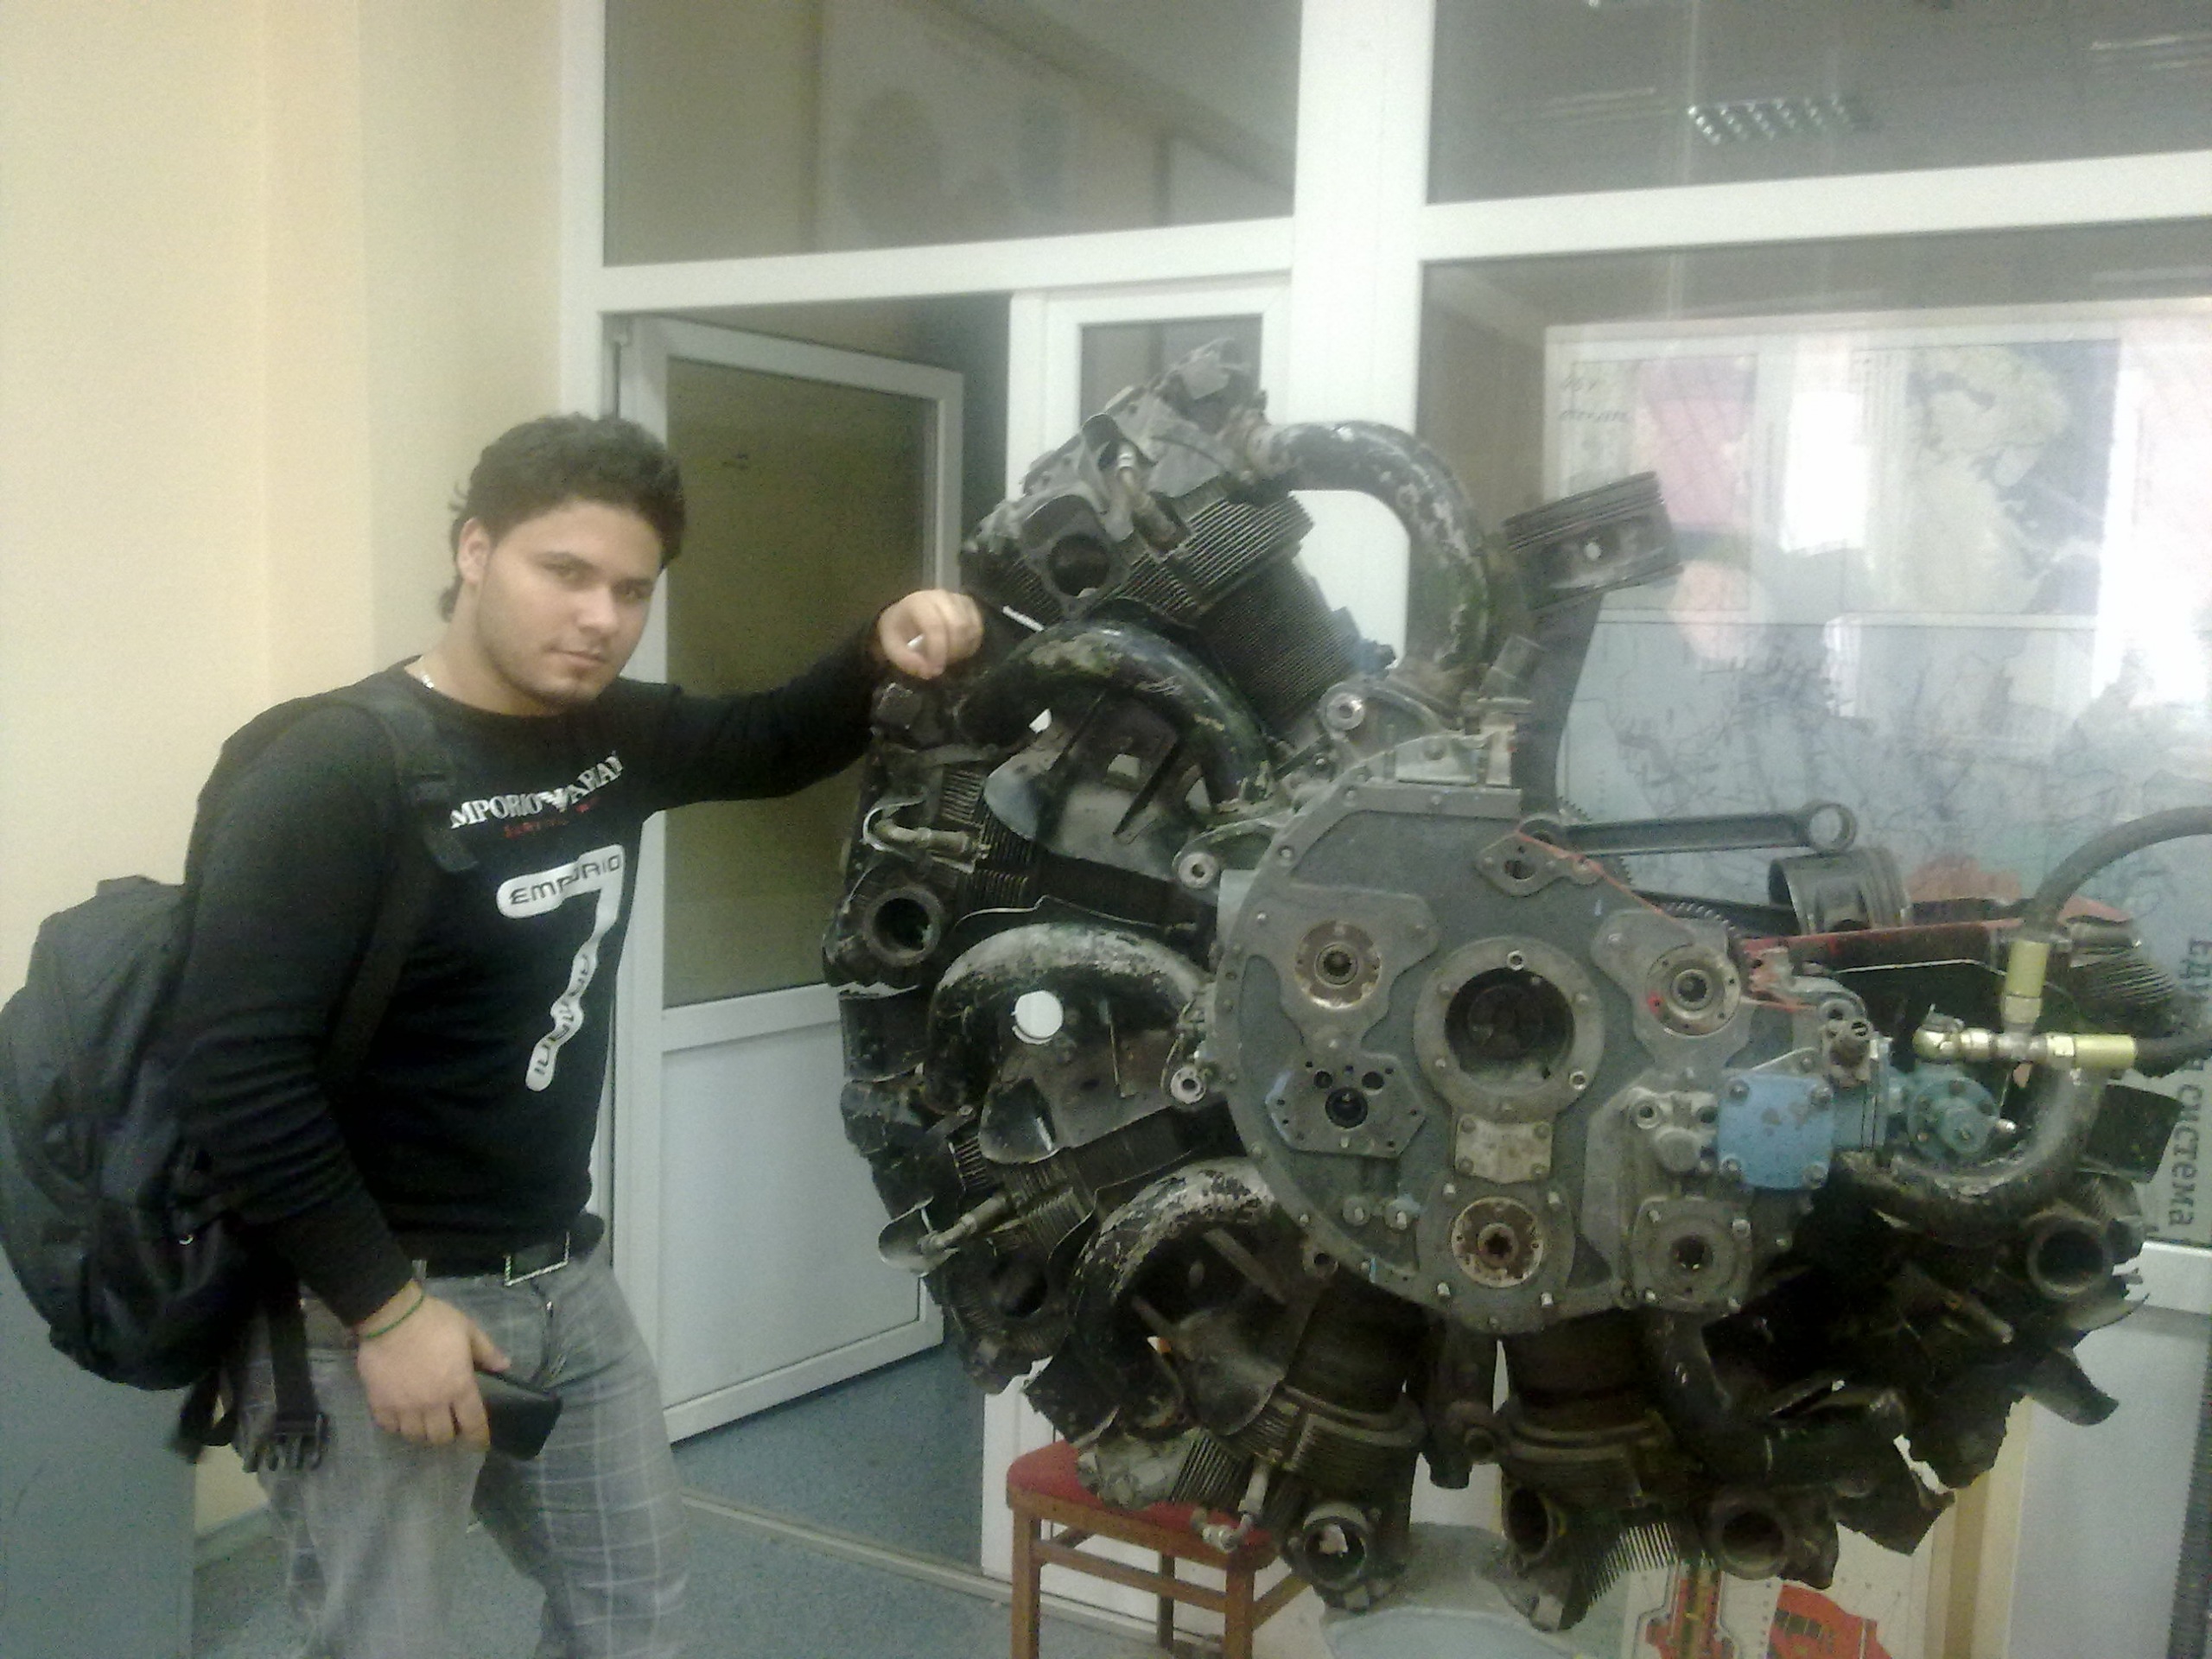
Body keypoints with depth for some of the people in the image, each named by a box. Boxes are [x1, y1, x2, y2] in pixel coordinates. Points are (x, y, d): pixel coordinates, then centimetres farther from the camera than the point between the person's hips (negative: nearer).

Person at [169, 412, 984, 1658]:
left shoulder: (614, 736, 2)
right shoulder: (335, 777, -19)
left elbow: (775, 743, 19)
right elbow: (237, 1068, -23)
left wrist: (888, 656, -2)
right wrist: (387, 1309, -21)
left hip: (566, 1278, 8)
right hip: (371, 1302, -7)